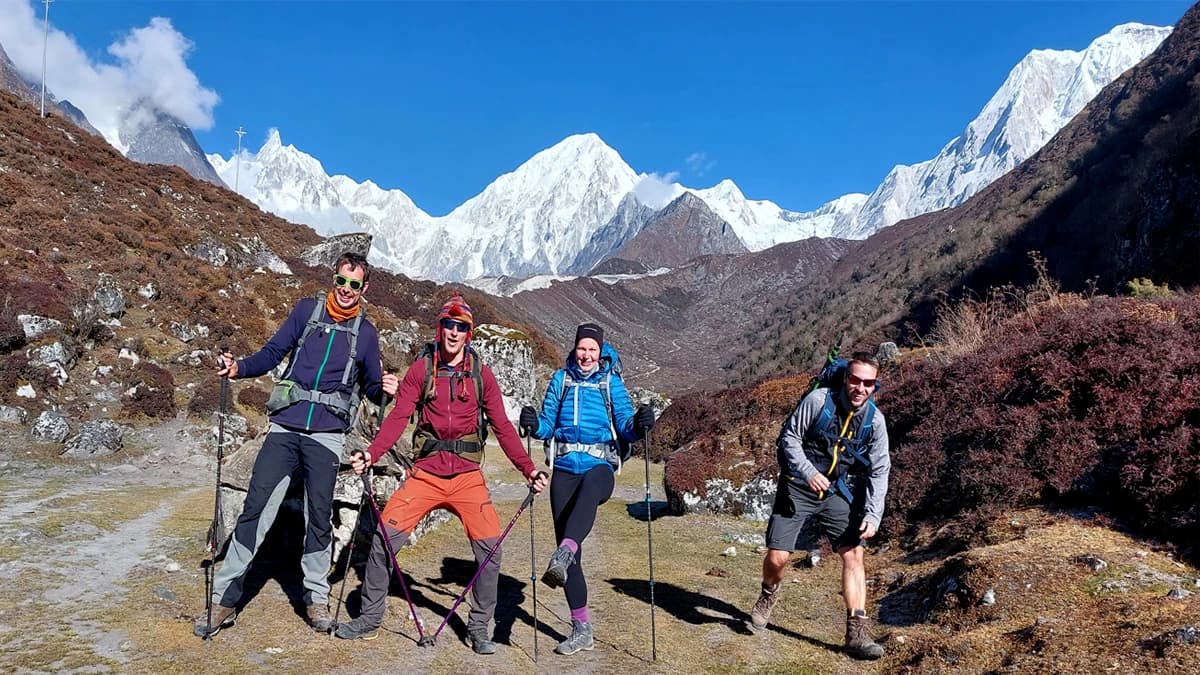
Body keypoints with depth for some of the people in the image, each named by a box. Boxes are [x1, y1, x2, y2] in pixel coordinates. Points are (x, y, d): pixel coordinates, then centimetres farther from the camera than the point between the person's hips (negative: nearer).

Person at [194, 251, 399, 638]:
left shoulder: (365, 332, 7)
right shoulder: (307, 310, 7)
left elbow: (371, 387, 11)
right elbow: (273, 353, 5)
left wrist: (384, 389, -11)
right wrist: (240, 367, -12)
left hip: (326, 435, 0)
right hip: (285, 427, 0)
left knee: (319, 516, 4)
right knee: (256, 508, -2)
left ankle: (315, 597, 20)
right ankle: (225, 599, 7)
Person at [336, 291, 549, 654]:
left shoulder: (481, 374, 3)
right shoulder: (420, 371, 2)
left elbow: (503, 427, 1)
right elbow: (398, 417, -5)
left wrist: (528, 469, -8)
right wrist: (372, 453, -20)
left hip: (467, 477, 0)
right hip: (426, 473, 0)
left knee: (489, 547, -10)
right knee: (384, 535, -6)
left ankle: (478, 628, 9)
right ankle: (369, 620, 15)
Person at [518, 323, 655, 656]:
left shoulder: (611, 381, 6)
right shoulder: (561, 378, 10)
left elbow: (624, 426, 0)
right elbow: (548, 426, 8)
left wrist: (638, 425, -22)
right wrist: (534, 425, -15)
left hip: (599, 466, -2)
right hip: (564, 468, 3)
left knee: (589, 490, -40)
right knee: (568, 546, 0)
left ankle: (562, 558, -61)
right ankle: (581, 629, 9)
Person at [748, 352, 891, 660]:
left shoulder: (875, 420, -5)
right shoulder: (818, 400, -15)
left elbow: (879, 471, -3)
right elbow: (789, 437, -9)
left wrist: (872, 516, -13)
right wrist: (808, 472, -23)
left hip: (838, 493, 3)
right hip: (798, 487, -3)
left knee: (854, 553, -9)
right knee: (777, 557, -6)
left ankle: (857, 634, -1)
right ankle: (768, 595, 29)